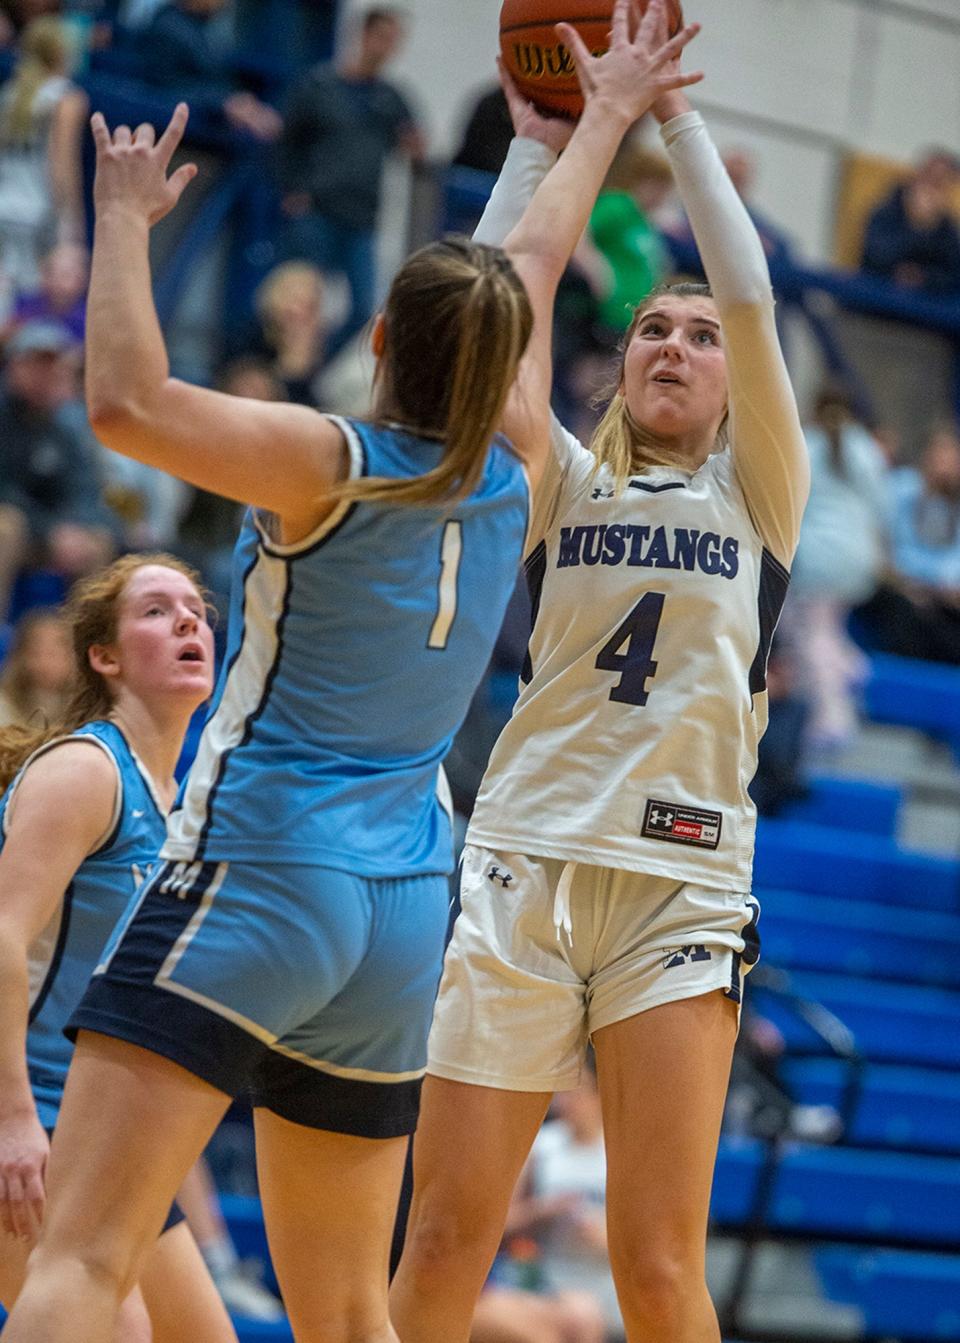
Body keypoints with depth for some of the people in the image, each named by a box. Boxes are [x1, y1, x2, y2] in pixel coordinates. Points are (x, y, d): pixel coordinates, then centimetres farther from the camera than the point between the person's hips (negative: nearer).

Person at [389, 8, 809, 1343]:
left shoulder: (758, 495, 13)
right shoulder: (564, 486, 15)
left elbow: (753, 295, 1)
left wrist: (676, 118, 5)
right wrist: (542, 137, 7)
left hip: (681, 882, -1)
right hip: (524, 862, 1)